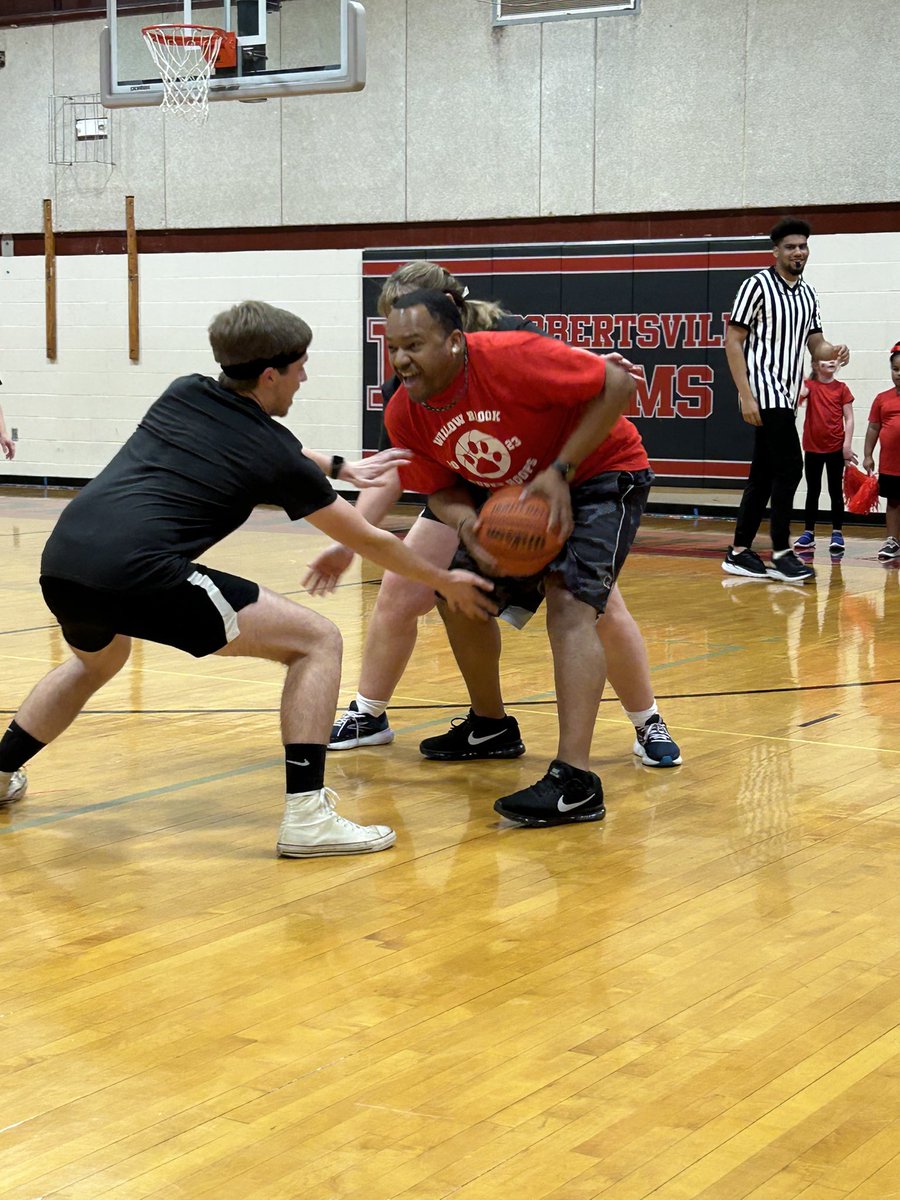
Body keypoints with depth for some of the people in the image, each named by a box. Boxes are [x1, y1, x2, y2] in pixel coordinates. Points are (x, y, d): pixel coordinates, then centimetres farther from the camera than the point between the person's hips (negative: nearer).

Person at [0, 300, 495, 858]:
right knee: (317, 641, 3)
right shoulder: (276, 455, 6)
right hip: (138, 573, -7)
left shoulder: (184, 393, 20)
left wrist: (345, 470, 46)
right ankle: (306, 814, -5)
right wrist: (446, 582, 32)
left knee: (97, 662, 41)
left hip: (60, 561, 7)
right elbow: (370, 541, 18)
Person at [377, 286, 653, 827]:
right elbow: (442, 489, 0)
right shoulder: (405, 415, -14)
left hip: (600, 474, -7)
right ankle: (488, 727, 35)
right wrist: (468, 528, -24)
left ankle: (576, 781, -31)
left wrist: (560, 472, -29)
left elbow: (619, 385, -27)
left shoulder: (511, 357, -33)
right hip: (514, 493, 7)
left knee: (569, 603, -25)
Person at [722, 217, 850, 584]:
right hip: (764, 394, -8)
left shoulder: (807, 293, 14)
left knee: (763, 475, 9)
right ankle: (781, 554, -7)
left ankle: (739, 553, 15)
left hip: (787, 397, 8)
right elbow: (733, 341, -9)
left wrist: (832, 351, -7)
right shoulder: (757, 285, -7)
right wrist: (746, 396, -16)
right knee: (789, 468, -13)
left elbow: (814, 344, 19)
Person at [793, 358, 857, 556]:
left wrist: (847, 445, -8)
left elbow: (849, 419, -2)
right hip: (812, 447, 1)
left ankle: (837, 533, 7)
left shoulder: (841, 388, 0)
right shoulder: (809, 385, 2)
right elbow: (800, 394, -22)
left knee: (835, 491, 3)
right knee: (812, 491, 8)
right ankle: (808, 533, 12)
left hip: (836, 447, -1)